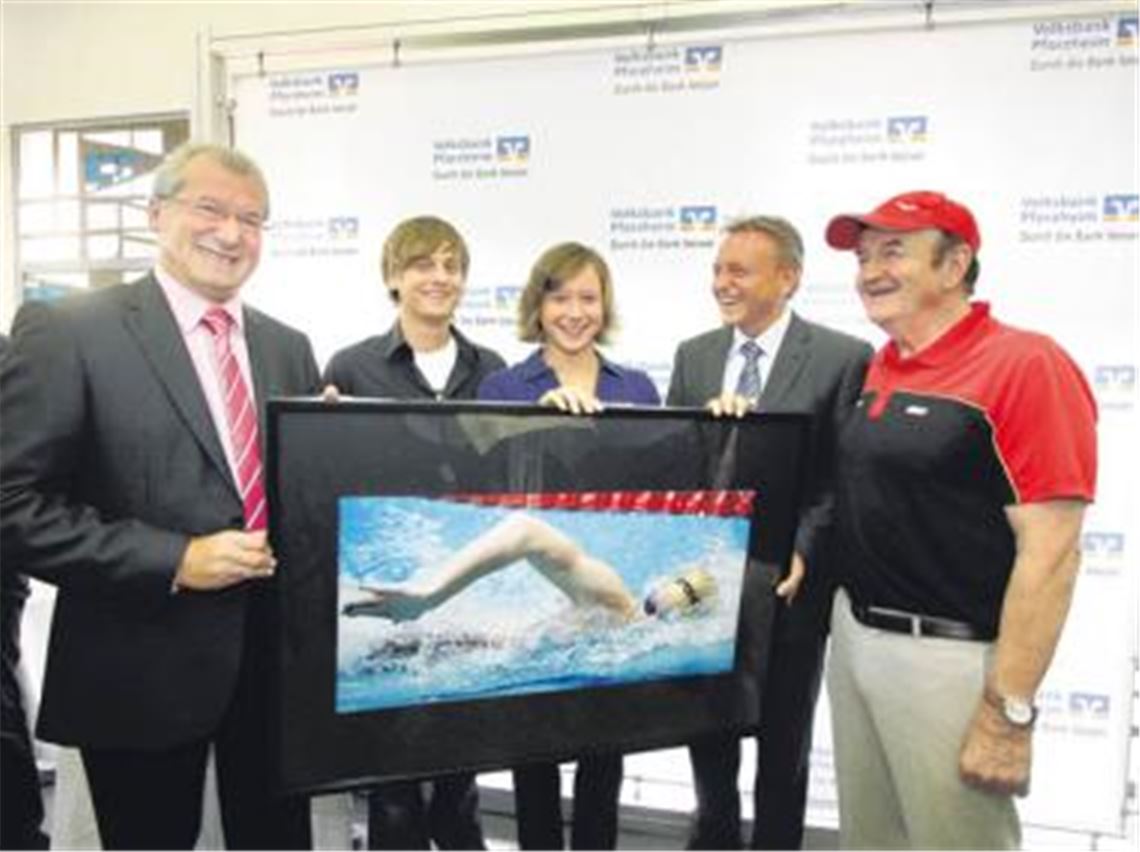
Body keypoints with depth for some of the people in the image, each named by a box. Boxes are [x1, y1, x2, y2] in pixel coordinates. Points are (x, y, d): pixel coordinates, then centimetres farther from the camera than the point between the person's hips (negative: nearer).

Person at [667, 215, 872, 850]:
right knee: (706, 725, 19)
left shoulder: (844, 358, -10)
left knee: (784, 739, 15)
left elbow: (844, 476, -12)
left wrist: (801, 553, -24)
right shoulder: (693, 356, 5)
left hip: (787, 582, -4)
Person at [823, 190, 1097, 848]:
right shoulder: (878, 369, 8)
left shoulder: (1025, 366, -15)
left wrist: (1008, 710, -19)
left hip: (948, 657, -7)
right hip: (854, 636, 7)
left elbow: (1050, 552, -18)